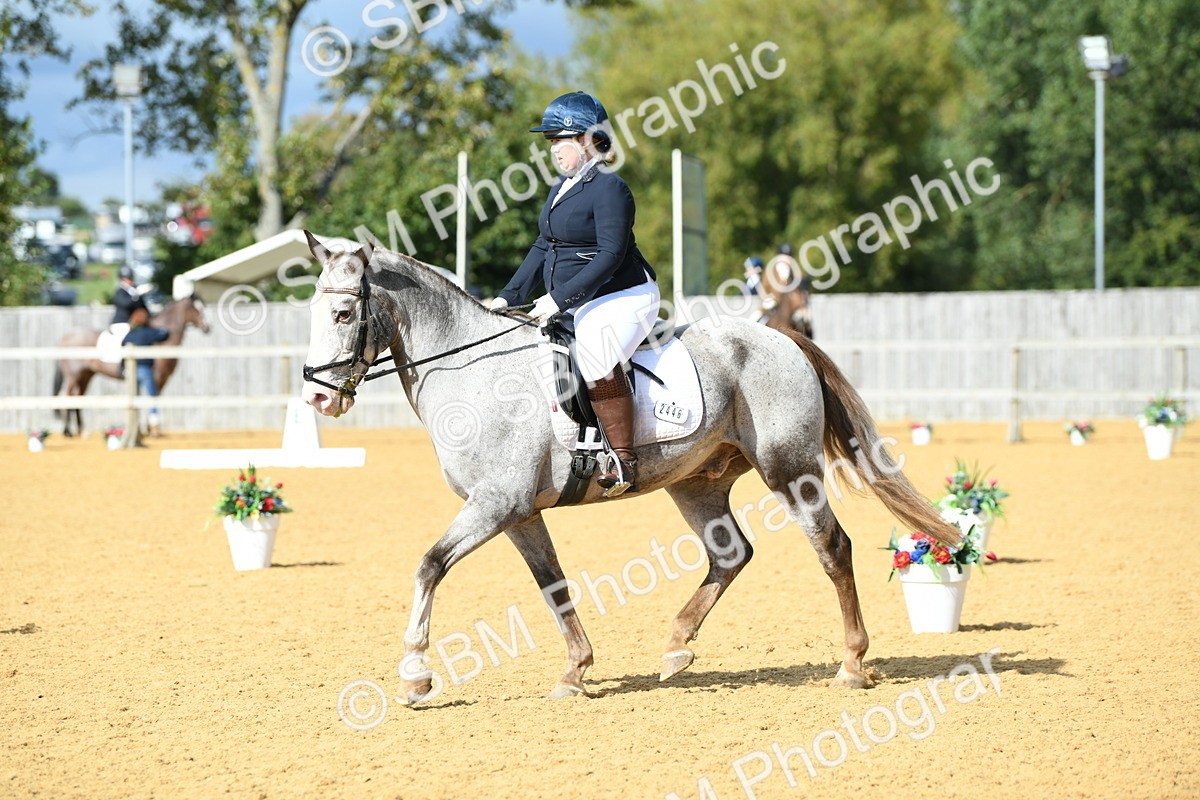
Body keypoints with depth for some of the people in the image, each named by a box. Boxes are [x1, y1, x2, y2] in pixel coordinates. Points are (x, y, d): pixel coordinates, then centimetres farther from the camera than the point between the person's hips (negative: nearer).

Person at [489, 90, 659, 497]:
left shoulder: (608, 188, -15)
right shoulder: (561, 189, 14)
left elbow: (611, 253, -23)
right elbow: (543, 247, 19)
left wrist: (560, 297, -27)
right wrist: (509, 296, 8)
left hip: (624, 298, -11)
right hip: (570, 306, 11)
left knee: (594, 350, -38)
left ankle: (624, 461, -35)